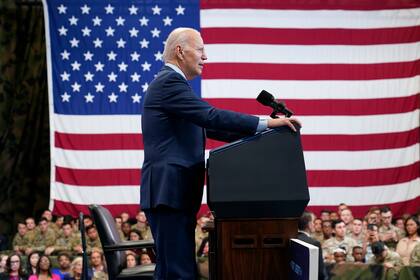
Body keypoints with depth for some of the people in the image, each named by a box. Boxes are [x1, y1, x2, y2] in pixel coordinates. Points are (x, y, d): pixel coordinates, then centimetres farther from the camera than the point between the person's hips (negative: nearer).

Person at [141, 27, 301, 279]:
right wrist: (265, 124, -19)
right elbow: (211, 116, -20)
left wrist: (256, 134, 12)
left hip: (172, 194, 11)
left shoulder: (170, 83, 22)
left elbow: (208, 126, 21)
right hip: (169, 192, -11)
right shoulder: (170, 82, -10)